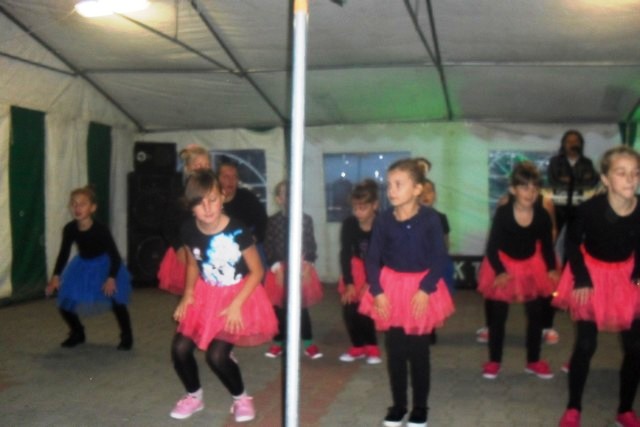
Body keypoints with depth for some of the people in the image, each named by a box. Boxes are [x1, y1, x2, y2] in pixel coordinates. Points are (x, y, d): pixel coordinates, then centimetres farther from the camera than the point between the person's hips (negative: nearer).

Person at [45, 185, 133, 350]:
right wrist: (56, 276, -10)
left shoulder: (100, 229, -29)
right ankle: (77, 333, 30)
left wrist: (111, 278, -32)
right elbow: (64, 253, -3)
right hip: (82, 265, 5)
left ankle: (126, 336, 4)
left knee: (115, 299, -20)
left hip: (104, 265, -4)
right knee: (64, 303, 1)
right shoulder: (69, 229, -18)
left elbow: (114, 255, -23)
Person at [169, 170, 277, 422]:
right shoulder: (189, 231, -10)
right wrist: (188, 294, -3)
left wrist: (236, 304, -20)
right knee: (180, 349, -6)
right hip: (205, 296, 5)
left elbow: (257, 271, -14)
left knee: (216, 355, -16)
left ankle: (241, 398, 14)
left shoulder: (237, 231, -23)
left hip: (237, 296, -5)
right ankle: (194, 396, 23)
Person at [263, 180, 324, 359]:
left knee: (302, 308, 5)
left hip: (301, 268, 0)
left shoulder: (306, 220, 1)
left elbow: (311, 245, 3)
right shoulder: (272, 221, -2)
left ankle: (309, 343, 16)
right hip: (280, 270, 0)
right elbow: (268, 247, -3)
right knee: (279, 309, 9)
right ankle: (278, 343, 23)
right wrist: (276, 266, -11)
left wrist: (308, 263, -8)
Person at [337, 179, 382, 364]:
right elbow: (345, 254, -11)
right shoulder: (349, 224, -16)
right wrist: (349, 283, -15)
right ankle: (358, 347, 18)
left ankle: (372, 348, 7)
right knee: (349, 310, -1)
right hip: (356, 269, 4)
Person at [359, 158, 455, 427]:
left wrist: (425, 289, -19)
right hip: (391, 288, 2)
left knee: (418, 352, 8)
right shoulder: (383, 219, -7)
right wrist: (377, 291, -12)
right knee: (394, 352, 10)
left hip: (421, 289, -2)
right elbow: (372, 259, -2)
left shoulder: (430, 219, -13)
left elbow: (440, 259, -10)